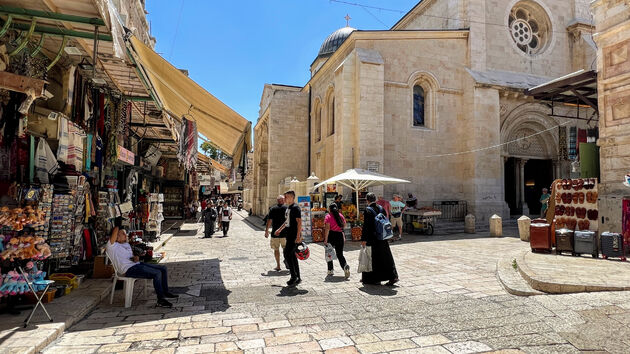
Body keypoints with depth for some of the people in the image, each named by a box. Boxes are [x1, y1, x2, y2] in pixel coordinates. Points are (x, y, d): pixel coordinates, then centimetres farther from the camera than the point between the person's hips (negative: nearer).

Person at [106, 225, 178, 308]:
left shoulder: (126, 244, 21)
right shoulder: (112, 246, -7)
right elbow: (116, 229, -20)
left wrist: (136, 258, 1)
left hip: (137, 264, 10)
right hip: (129, 269, -10)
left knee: (163, 269, 4)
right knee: (157, 273, -24)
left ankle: (165, 292, 16)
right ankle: (160, 300, -16)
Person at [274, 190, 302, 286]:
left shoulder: (295, 208, -13)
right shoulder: (288, 208, 15)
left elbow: (299, 222, -19)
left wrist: (298, 236, -25)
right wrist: (280, 230, 36)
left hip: (294, 236, -9)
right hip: (289, 236, 9)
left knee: (287, 254, -9)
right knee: (292, 256, 11)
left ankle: (294, 277, -1)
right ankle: (297, 278, 18)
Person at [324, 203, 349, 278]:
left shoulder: (328, 216, -7)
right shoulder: (340, 215, 6)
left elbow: (327, 228, -15)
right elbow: (344, 225, 10)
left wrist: (325, 240, -16)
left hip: (331, 236, -3)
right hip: (340, 235, 3)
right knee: (340, 254, 7)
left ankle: (330, 270, 22)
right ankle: (345, 266, -20)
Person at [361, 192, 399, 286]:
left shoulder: (367, 210, -14)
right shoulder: (381, 208, 5)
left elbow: (366, 226, -17)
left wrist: (363, 239, -14)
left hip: (372, 239, -6)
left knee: (373, 258, 6)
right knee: (385, 257, 11)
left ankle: (375, 279, 15)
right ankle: (392, 277, 10)